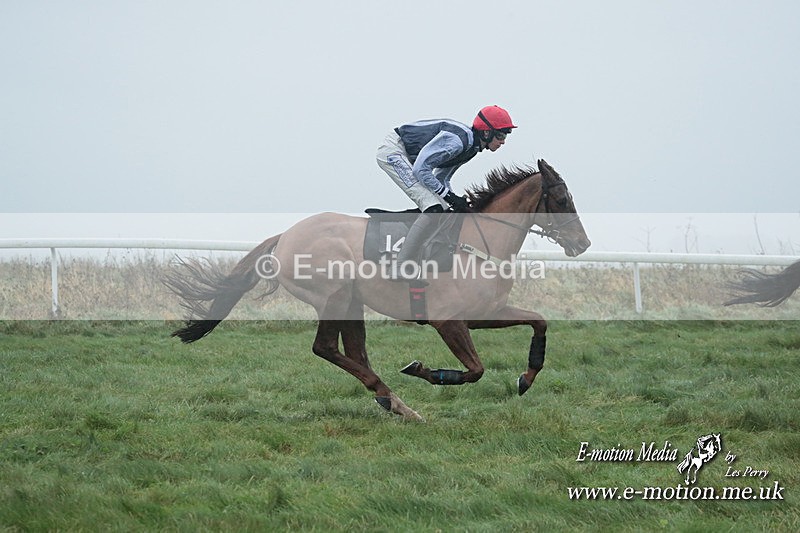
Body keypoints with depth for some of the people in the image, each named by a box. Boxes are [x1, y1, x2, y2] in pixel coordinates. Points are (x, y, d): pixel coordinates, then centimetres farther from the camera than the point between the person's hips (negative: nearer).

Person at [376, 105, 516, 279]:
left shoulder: (471, 147, 7)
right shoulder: (457, 140, -25)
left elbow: (440, 179, 12)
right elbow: (420, 169, -26)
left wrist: (455, 200, -4)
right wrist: (449, 196, -21)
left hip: (407, 157, 11)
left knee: (443, 209, 9)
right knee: (433, 209, -20)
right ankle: (400, 269, -21)